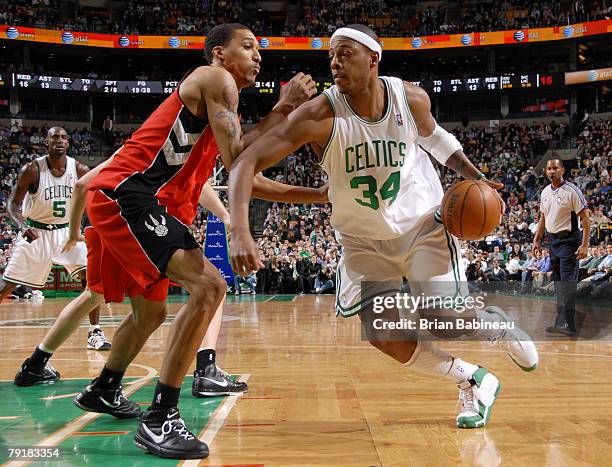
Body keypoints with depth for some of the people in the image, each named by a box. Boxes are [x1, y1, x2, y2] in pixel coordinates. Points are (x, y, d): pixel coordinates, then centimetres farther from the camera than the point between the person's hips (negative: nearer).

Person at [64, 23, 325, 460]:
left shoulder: (222, 109, 24)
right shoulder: (215, 79, -5)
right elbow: (237, 161, -16)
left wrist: (315, 194, 17)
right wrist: (282, 108, -8)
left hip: (123, 202, 10)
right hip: (125, 194, -10)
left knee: (151, 312, 24)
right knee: (209, 285, -21)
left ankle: (102, 391, 46)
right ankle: (160, 419, -17)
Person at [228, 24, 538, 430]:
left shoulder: (412, 98, -14)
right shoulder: (321, 115, -24)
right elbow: (247, 161, -31)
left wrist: (472, 176, -2)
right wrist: (240, 232, -45)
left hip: (423, 222, 0)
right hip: (363, 240, 0)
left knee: (441, 321, -12)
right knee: (385, 336, -12)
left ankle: (497, 322, 25)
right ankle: (475, 382, 12)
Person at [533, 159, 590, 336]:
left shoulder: (572, 191, -12)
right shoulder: (545, 192, 9)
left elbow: (585, 218, -14)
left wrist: (585, 245, -19)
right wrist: (537, 239, 16)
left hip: (568, 240, -7)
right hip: (552, 239, 8)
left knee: (567, 281, -12)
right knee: (558, 281, 13)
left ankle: (567, 324, -15)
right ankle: (561, 320, 22)